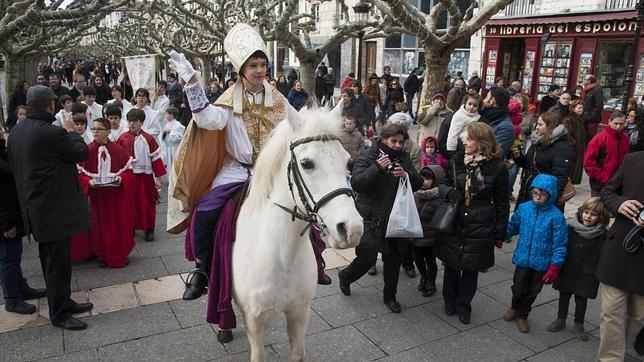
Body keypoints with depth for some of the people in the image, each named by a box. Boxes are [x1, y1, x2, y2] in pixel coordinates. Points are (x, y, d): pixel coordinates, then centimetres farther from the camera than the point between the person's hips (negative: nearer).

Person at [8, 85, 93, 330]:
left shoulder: (16, 131, 6)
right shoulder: (51, 133, -23)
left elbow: (13, 166, 14)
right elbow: (82, 152, -13)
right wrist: (71, 132, 4)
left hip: (35, 207, 9)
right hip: (55, 209, -9)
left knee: (50, 260, 18)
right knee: (58, 262, 2)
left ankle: (63, 303, 32)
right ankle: (59, 314, 13)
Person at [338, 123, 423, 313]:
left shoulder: (403, 158, 7)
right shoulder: (368, 156, -9)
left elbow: (418, 182, 3)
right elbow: (356, 183, -21)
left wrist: (406, 175, -18)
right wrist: (378, 168, -32)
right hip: (372, 219, -5)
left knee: (394, 258, 13)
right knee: (368, 258, 0)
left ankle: (390, 296, 32)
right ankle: (345, 276, 31)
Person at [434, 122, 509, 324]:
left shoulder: (496, 167, -8)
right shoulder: (456, 161, -1)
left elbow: (501, 203, -2)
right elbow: (443, 185, 10)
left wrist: (500, 233, 0)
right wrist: (448, 191, -15)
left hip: (479, 229, -2)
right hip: (453, 224, 3)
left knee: (471, 268, 12)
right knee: (451, 264, 15)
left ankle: (463, 305, 32)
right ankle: (449, 301, 37)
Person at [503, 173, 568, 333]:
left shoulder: (556, 216, -16)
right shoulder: (523, 208, -6)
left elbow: (560, 244, -12)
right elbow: (512, 227, 13)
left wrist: (555, 268, -12)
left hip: (542, 263, -2)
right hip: (523, 259, 2)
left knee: (532, 292, 15)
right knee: (518, 289, 14)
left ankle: (522, 315, 38)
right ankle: (514, 308, 44)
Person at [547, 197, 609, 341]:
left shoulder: (602, 234, -10)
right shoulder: (570, 227, -7)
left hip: (586, 274, -1)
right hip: (567, 271, 2)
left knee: (581, 299, 11)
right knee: (564, 296, 15)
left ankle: (579, 325, 29)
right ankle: (560, 320, 32)